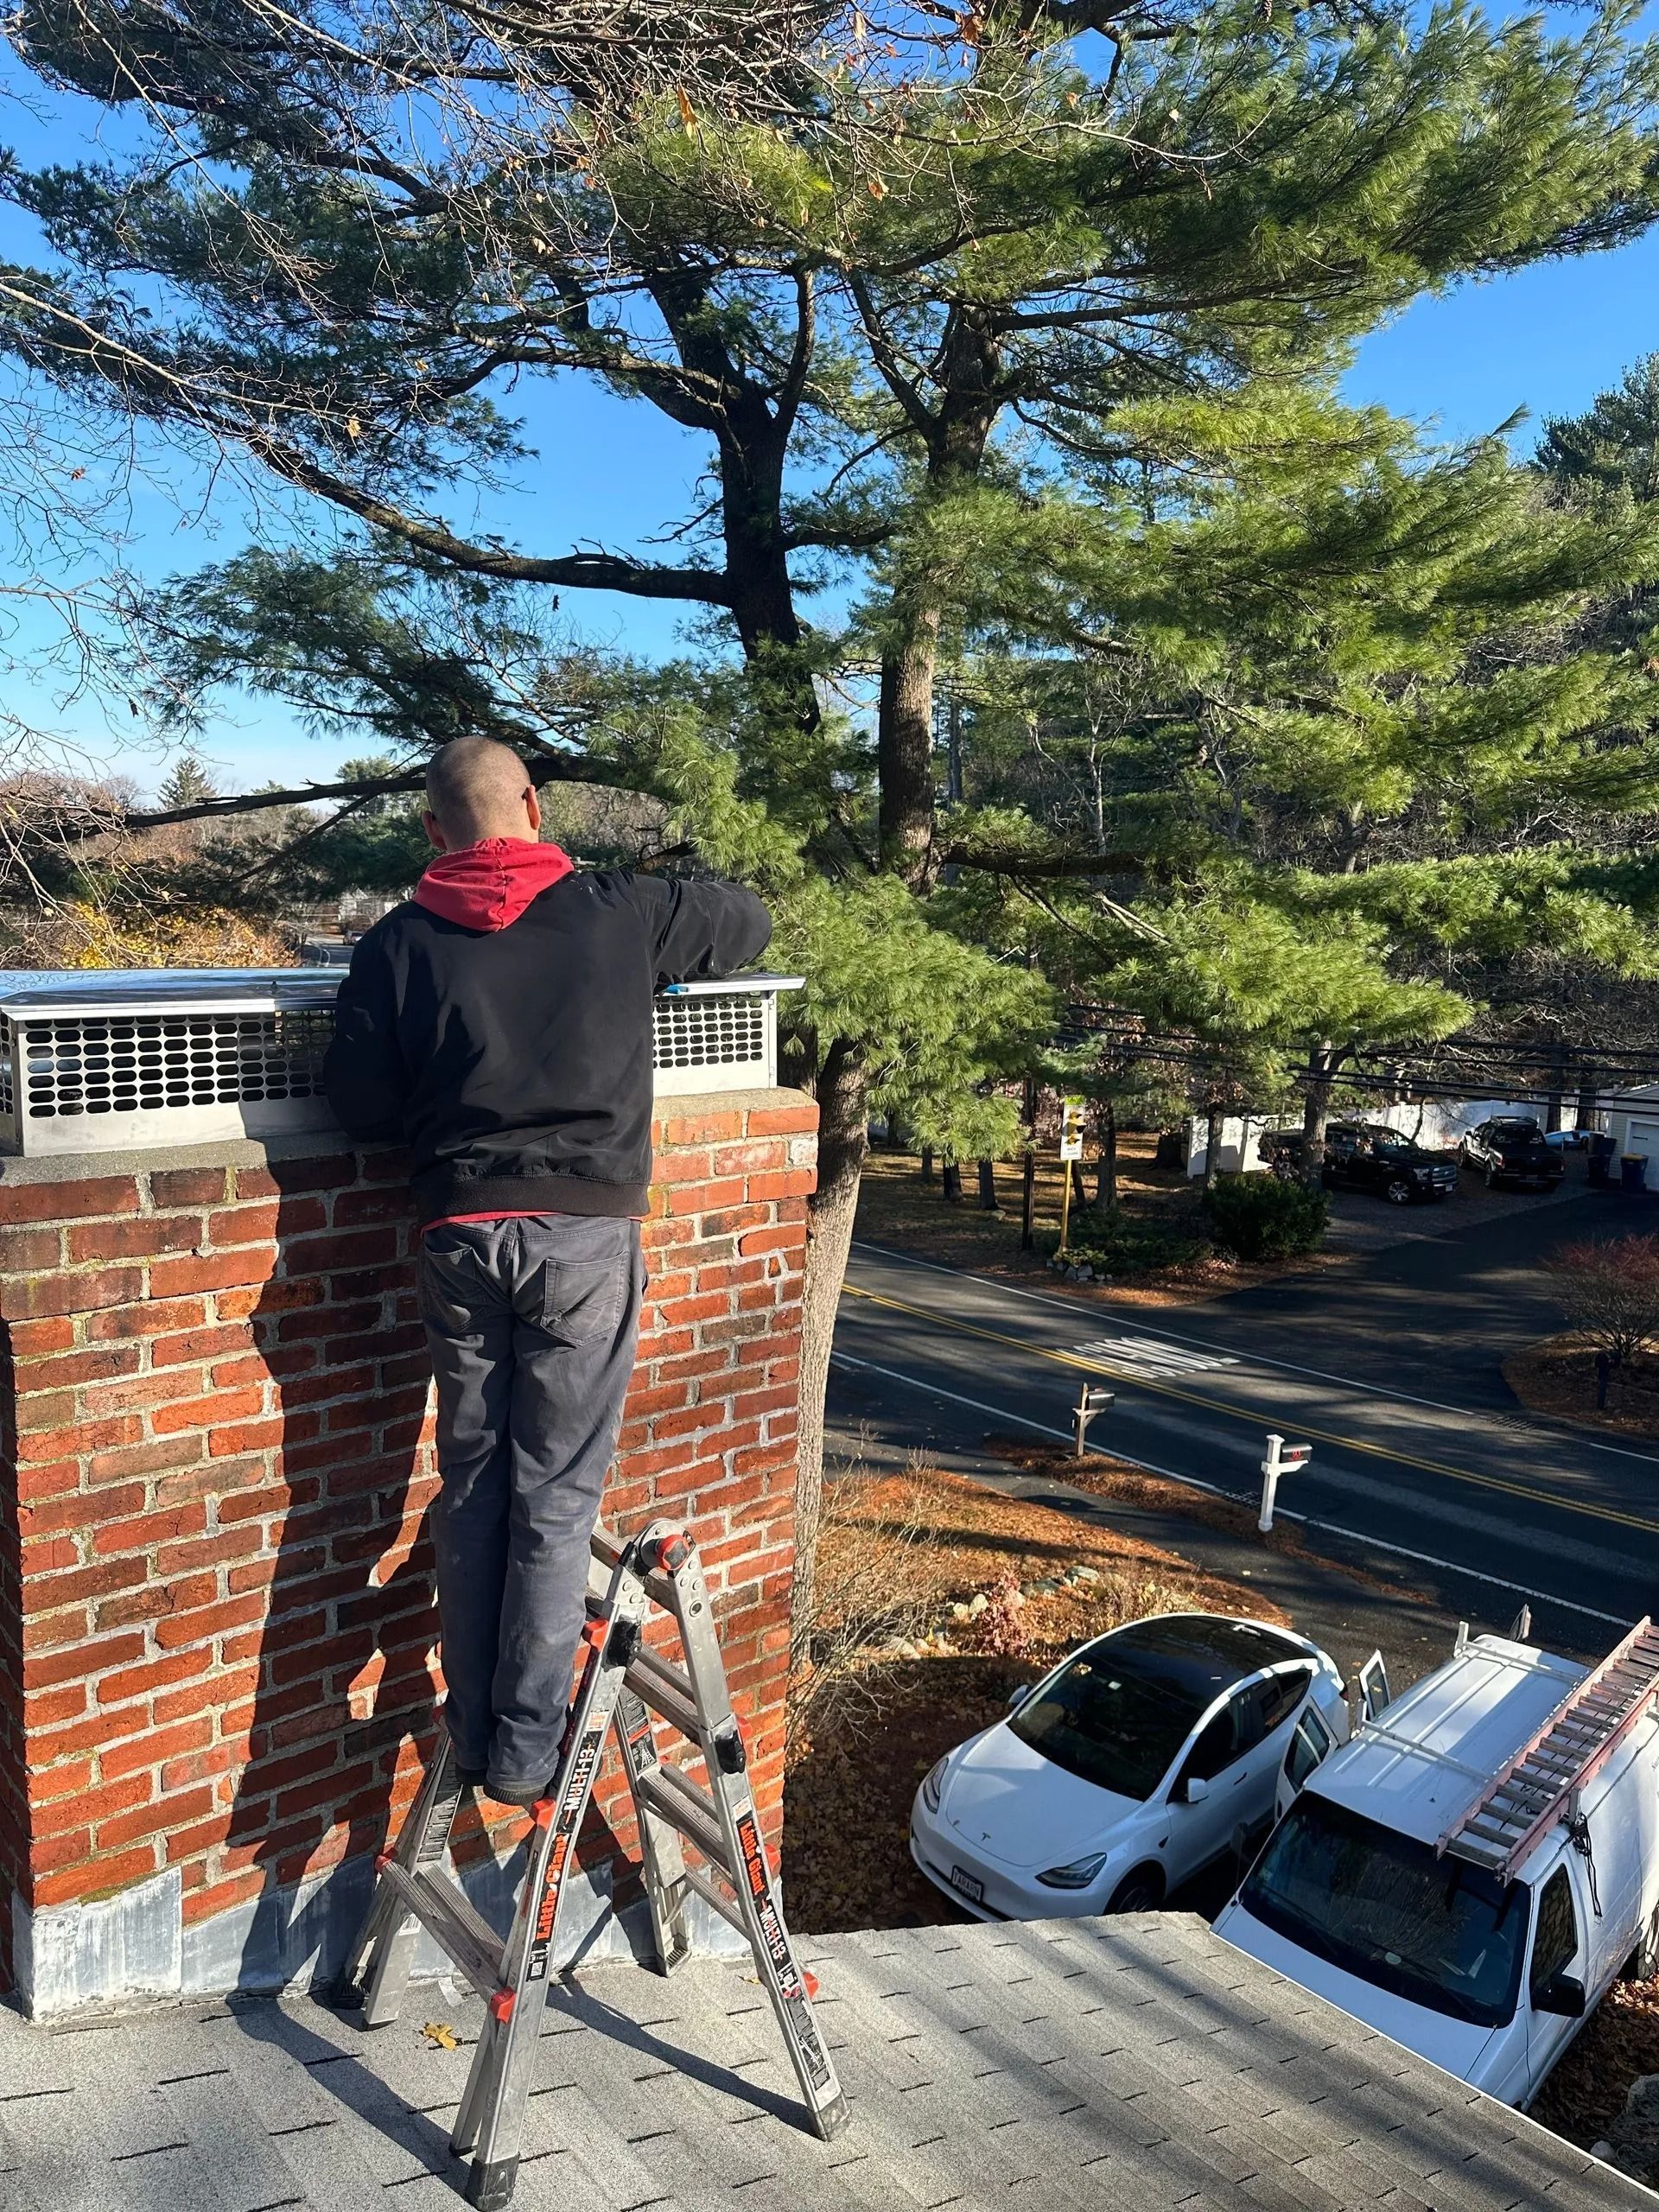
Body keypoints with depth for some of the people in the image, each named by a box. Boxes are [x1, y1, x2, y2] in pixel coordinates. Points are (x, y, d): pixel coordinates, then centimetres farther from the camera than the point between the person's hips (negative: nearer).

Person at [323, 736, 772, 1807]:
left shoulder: (400, 944, 2)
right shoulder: (618, 912, 0)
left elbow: (359, 1098, 2)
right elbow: (749, 922, 15)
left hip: (460, 1236, 2)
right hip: (586, 1235, -2)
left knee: (472, 1489, 14)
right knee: (557, 1497, 5)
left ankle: (473, 1739, 25)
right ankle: (525, 1752, 12)